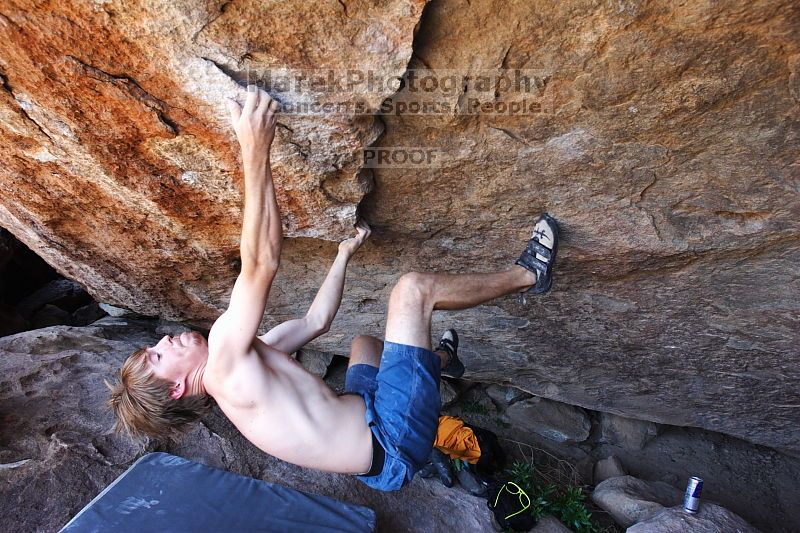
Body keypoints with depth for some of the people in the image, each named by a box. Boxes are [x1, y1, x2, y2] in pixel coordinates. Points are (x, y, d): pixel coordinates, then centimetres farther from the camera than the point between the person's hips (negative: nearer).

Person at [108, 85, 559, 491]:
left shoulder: (246, 358, 13)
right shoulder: (224, 365, -16)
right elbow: (261, 264, -26)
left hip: (372, 429, 9)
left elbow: (316, 320, 15)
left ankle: (442, 359, 56)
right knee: (413, 287, -13)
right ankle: (528, 275, 12)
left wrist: (344, 254, 19)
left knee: (365, 341, 33)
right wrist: (255, 153, -27)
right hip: (393, 440, -9)